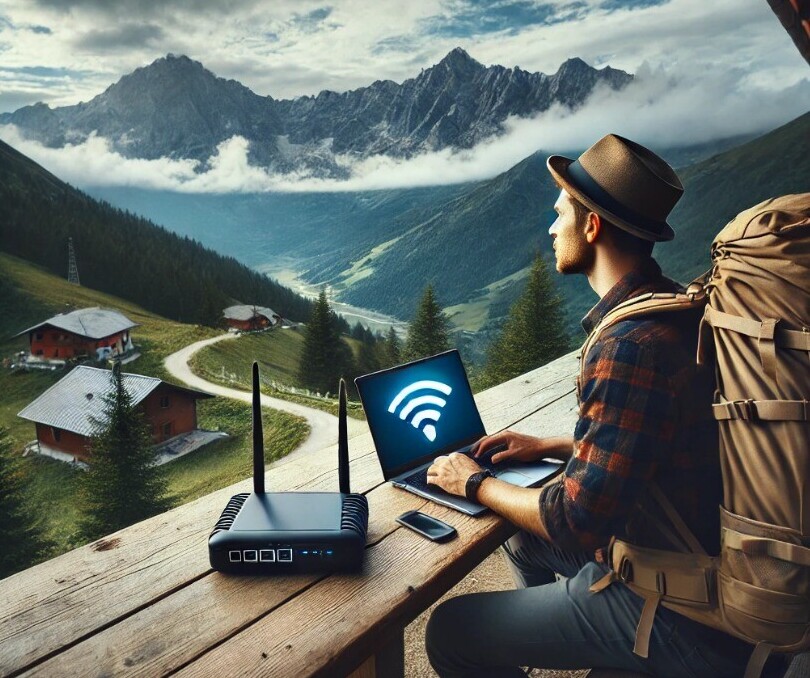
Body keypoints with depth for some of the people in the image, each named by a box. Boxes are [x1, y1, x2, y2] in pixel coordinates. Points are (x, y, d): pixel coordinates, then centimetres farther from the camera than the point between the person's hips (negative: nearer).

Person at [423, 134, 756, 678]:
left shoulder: (631, 347, -31)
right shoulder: (675, 307, 1)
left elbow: (578, 520, -27)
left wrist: (475, 483, -11)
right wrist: (549, 447, 10)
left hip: (679, 616, -9)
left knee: (450, 631, -4)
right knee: (526, 544, 28)